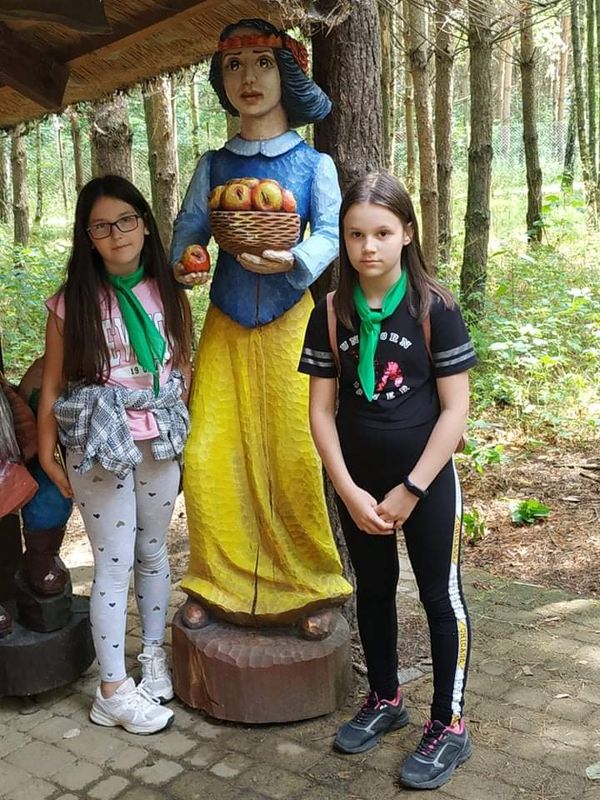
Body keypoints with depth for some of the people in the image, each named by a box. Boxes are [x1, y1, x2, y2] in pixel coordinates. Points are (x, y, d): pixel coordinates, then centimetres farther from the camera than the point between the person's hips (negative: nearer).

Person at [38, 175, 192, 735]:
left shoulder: (168, 294, 1)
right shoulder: (72, 302, -8)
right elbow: (51, 386, -3)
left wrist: (183, 431, 8)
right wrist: (48, 457, -2)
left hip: (160, 443, 3)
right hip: (98, 447, -3)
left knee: (153, 552, 16)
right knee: (114, 565, 2)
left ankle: (154, 654, 36)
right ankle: (113, 690, 14)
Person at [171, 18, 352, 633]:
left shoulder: (314, 162, 5)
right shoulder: (214, 165, 12)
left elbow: (329, 233, -6)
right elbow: (188, 227, 3)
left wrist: (293, 260, -27)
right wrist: (183, 264, -19)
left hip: (289, 324, -2)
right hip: (225, 327, 3)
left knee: (294, 455, -5)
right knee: (208, 456, -3)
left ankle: (309, 588, 13)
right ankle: (219, 583, 16)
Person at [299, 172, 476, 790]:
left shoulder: (434, 308, -12)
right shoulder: (331, 315, -4)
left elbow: (454, 409, -12)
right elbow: (321, 410, -3)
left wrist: (410, 490, -14)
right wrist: (350, 491, -10)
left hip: (427, 482, -3)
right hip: (358, 484, 4)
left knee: (440, 597, 7)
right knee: (373, 590, 18)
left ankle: (448, 727, 23)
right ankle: (384, 699, 38)